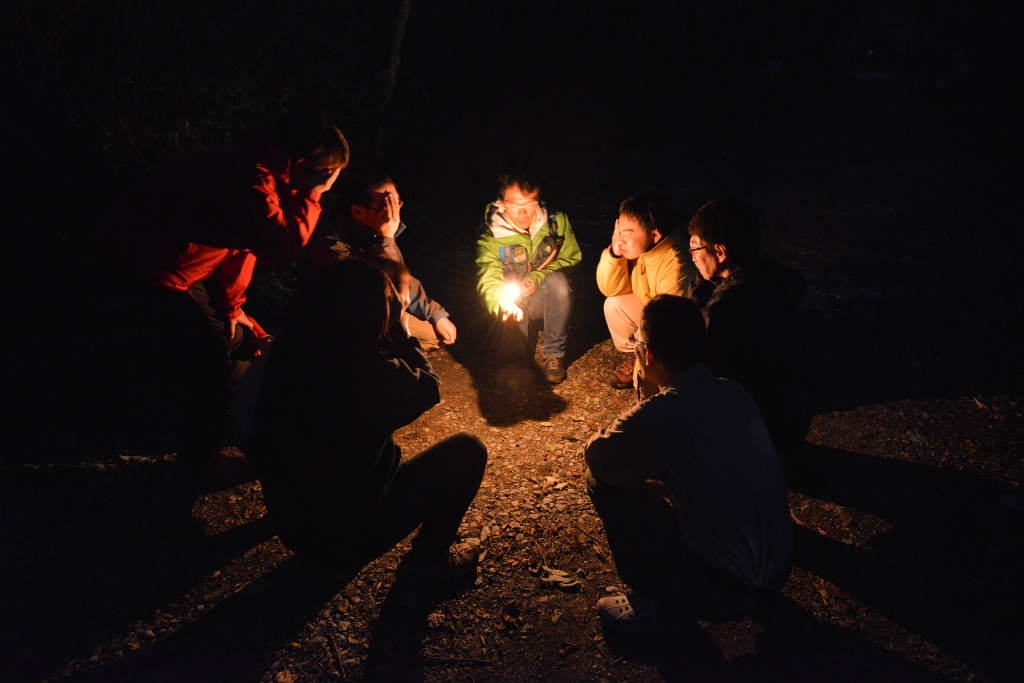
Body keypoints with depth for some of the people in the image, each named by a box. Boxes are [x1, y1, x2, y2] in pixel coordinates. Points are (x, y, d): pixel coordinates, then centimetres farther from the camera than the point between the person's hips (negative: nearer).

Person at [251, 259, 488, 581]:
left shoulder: (287, 350, -9)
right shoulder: (374, 373, -29)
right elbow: (428, 387, -7)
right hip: (349, 537, -7)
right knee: (467, 449, 0)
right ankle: (428, 560, 18)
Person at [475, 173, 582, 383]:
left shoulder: (556, 221, -6)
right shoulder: (490, 234, -13)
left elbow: (571, 260, -1)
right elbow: (489, 279, -25)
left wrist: (537, 278, -20)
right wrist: (505, 305, -49)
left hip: (548, 303, 1)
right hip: (513, 305, 0)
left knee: (558, 279, -30)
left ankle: (554, 353, -16)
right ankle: (520, 356, 10)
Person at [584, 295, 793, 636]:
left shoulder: (658, 415, -23)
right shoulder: (736, 394, -1)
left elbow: (594, 454, -6)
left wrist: (622, 433, 13)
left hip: (716, 593, -7)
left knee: (603, 479, -1)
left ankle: (650, 602, 11)